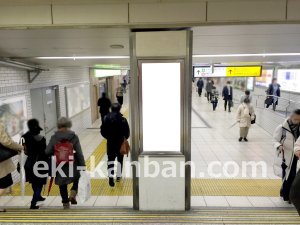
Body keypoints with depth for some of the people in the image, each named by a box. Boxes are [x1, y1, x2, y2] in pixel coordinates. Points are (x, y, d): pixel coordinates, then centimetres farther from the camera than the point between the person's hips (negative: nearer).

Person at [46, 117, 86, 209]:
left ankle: (65, 203, 26)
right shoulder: (73, 137, -10)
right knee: (77, 179, 24)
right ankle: (72, 194, 5)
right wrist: (83, 165, -4)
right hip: (72, 164, -1)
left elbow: (47, 152, -5)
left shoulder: (54, 138, -6)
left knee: (62, 184, 16)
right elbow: (79, 153, -10)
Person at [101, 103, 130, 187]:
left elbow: (103, 131, -2)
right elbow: (127, 131, -8)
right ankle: (119, 176, 25)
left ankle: (111, 176, -7)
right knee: (120, 159, 15)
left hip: (110, 142, 1)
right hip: (120, 142, 0)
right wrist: (125, 138, 13)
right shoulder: (123, 119, -10)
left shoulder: (107, 118, -5)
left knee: (110, 159, 8)